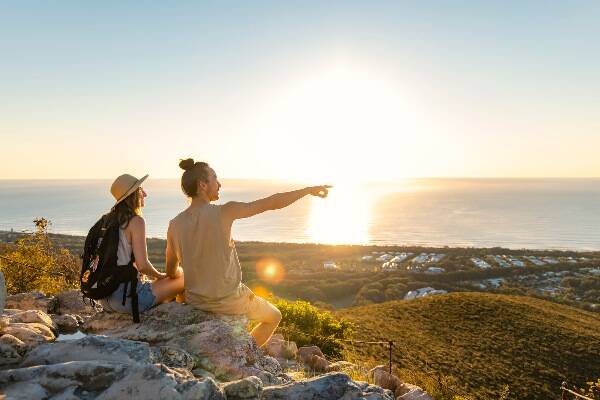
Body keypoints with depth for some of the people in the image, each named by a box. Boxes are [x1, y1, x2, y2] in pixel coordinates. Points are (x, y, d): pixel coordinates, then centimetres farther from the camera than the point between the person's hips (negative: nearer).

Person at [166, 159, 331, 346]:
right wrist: (309, 189, -3)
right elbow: (273, 203, -16)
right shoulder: (224, 212, -21)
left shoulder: (174, 224, -6)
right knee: (274, 317, 23)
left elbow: (171, 272, 4)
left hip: (195, 301, 5)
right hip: (228, 301, -5)